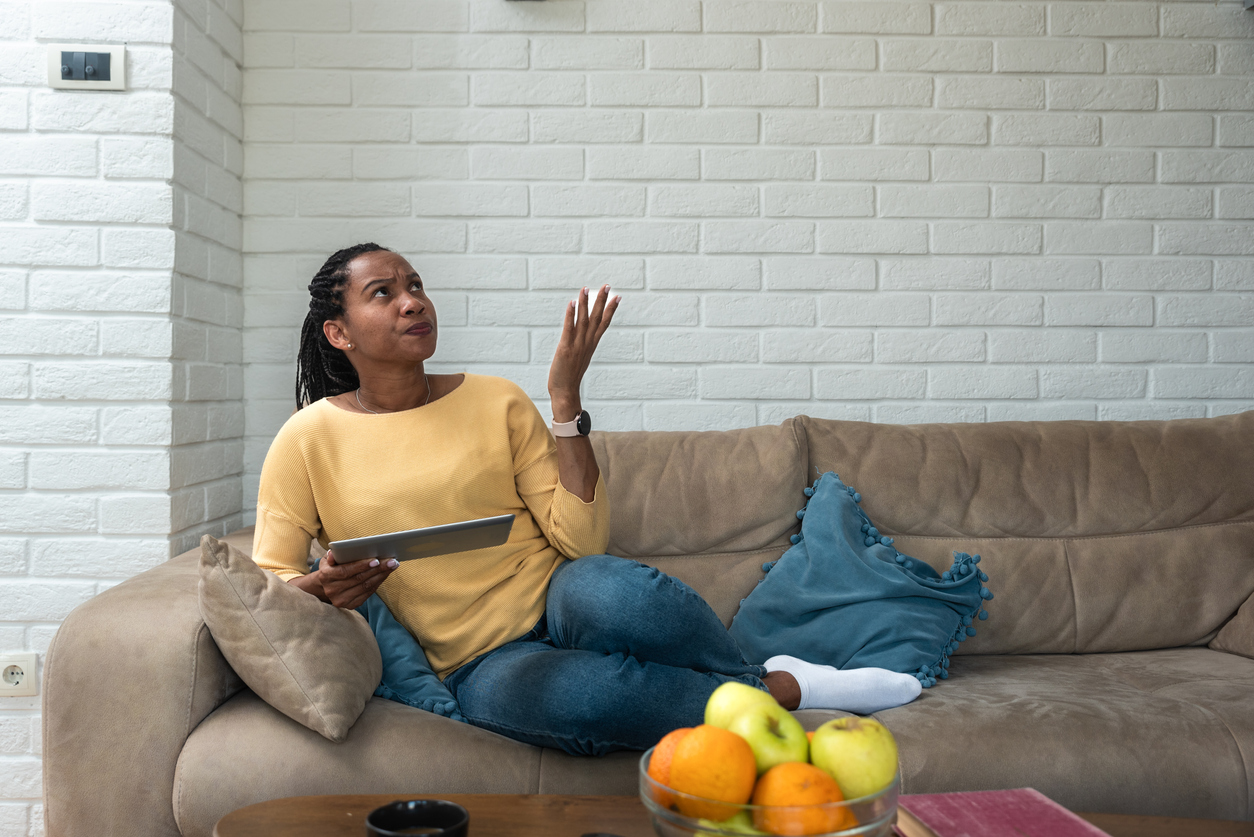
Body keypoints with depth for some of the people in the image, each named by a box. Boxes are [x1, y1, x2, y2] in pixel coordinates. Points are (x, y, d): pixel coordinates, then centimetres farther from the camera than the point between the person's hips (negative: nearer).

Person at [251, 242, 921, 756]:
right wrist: (320, 589, -21)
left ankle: (749, 675, -8)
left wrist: (566, 398, -10)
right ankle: (781, 689, -17)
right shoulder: (308, 441, 1)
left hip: (558, 601, 1)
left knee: (606, 588, -38)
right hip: (481, 662, -1)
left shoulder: (497, 402, 4)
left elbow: (581, 540, -4)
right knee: (540, 695, -39)